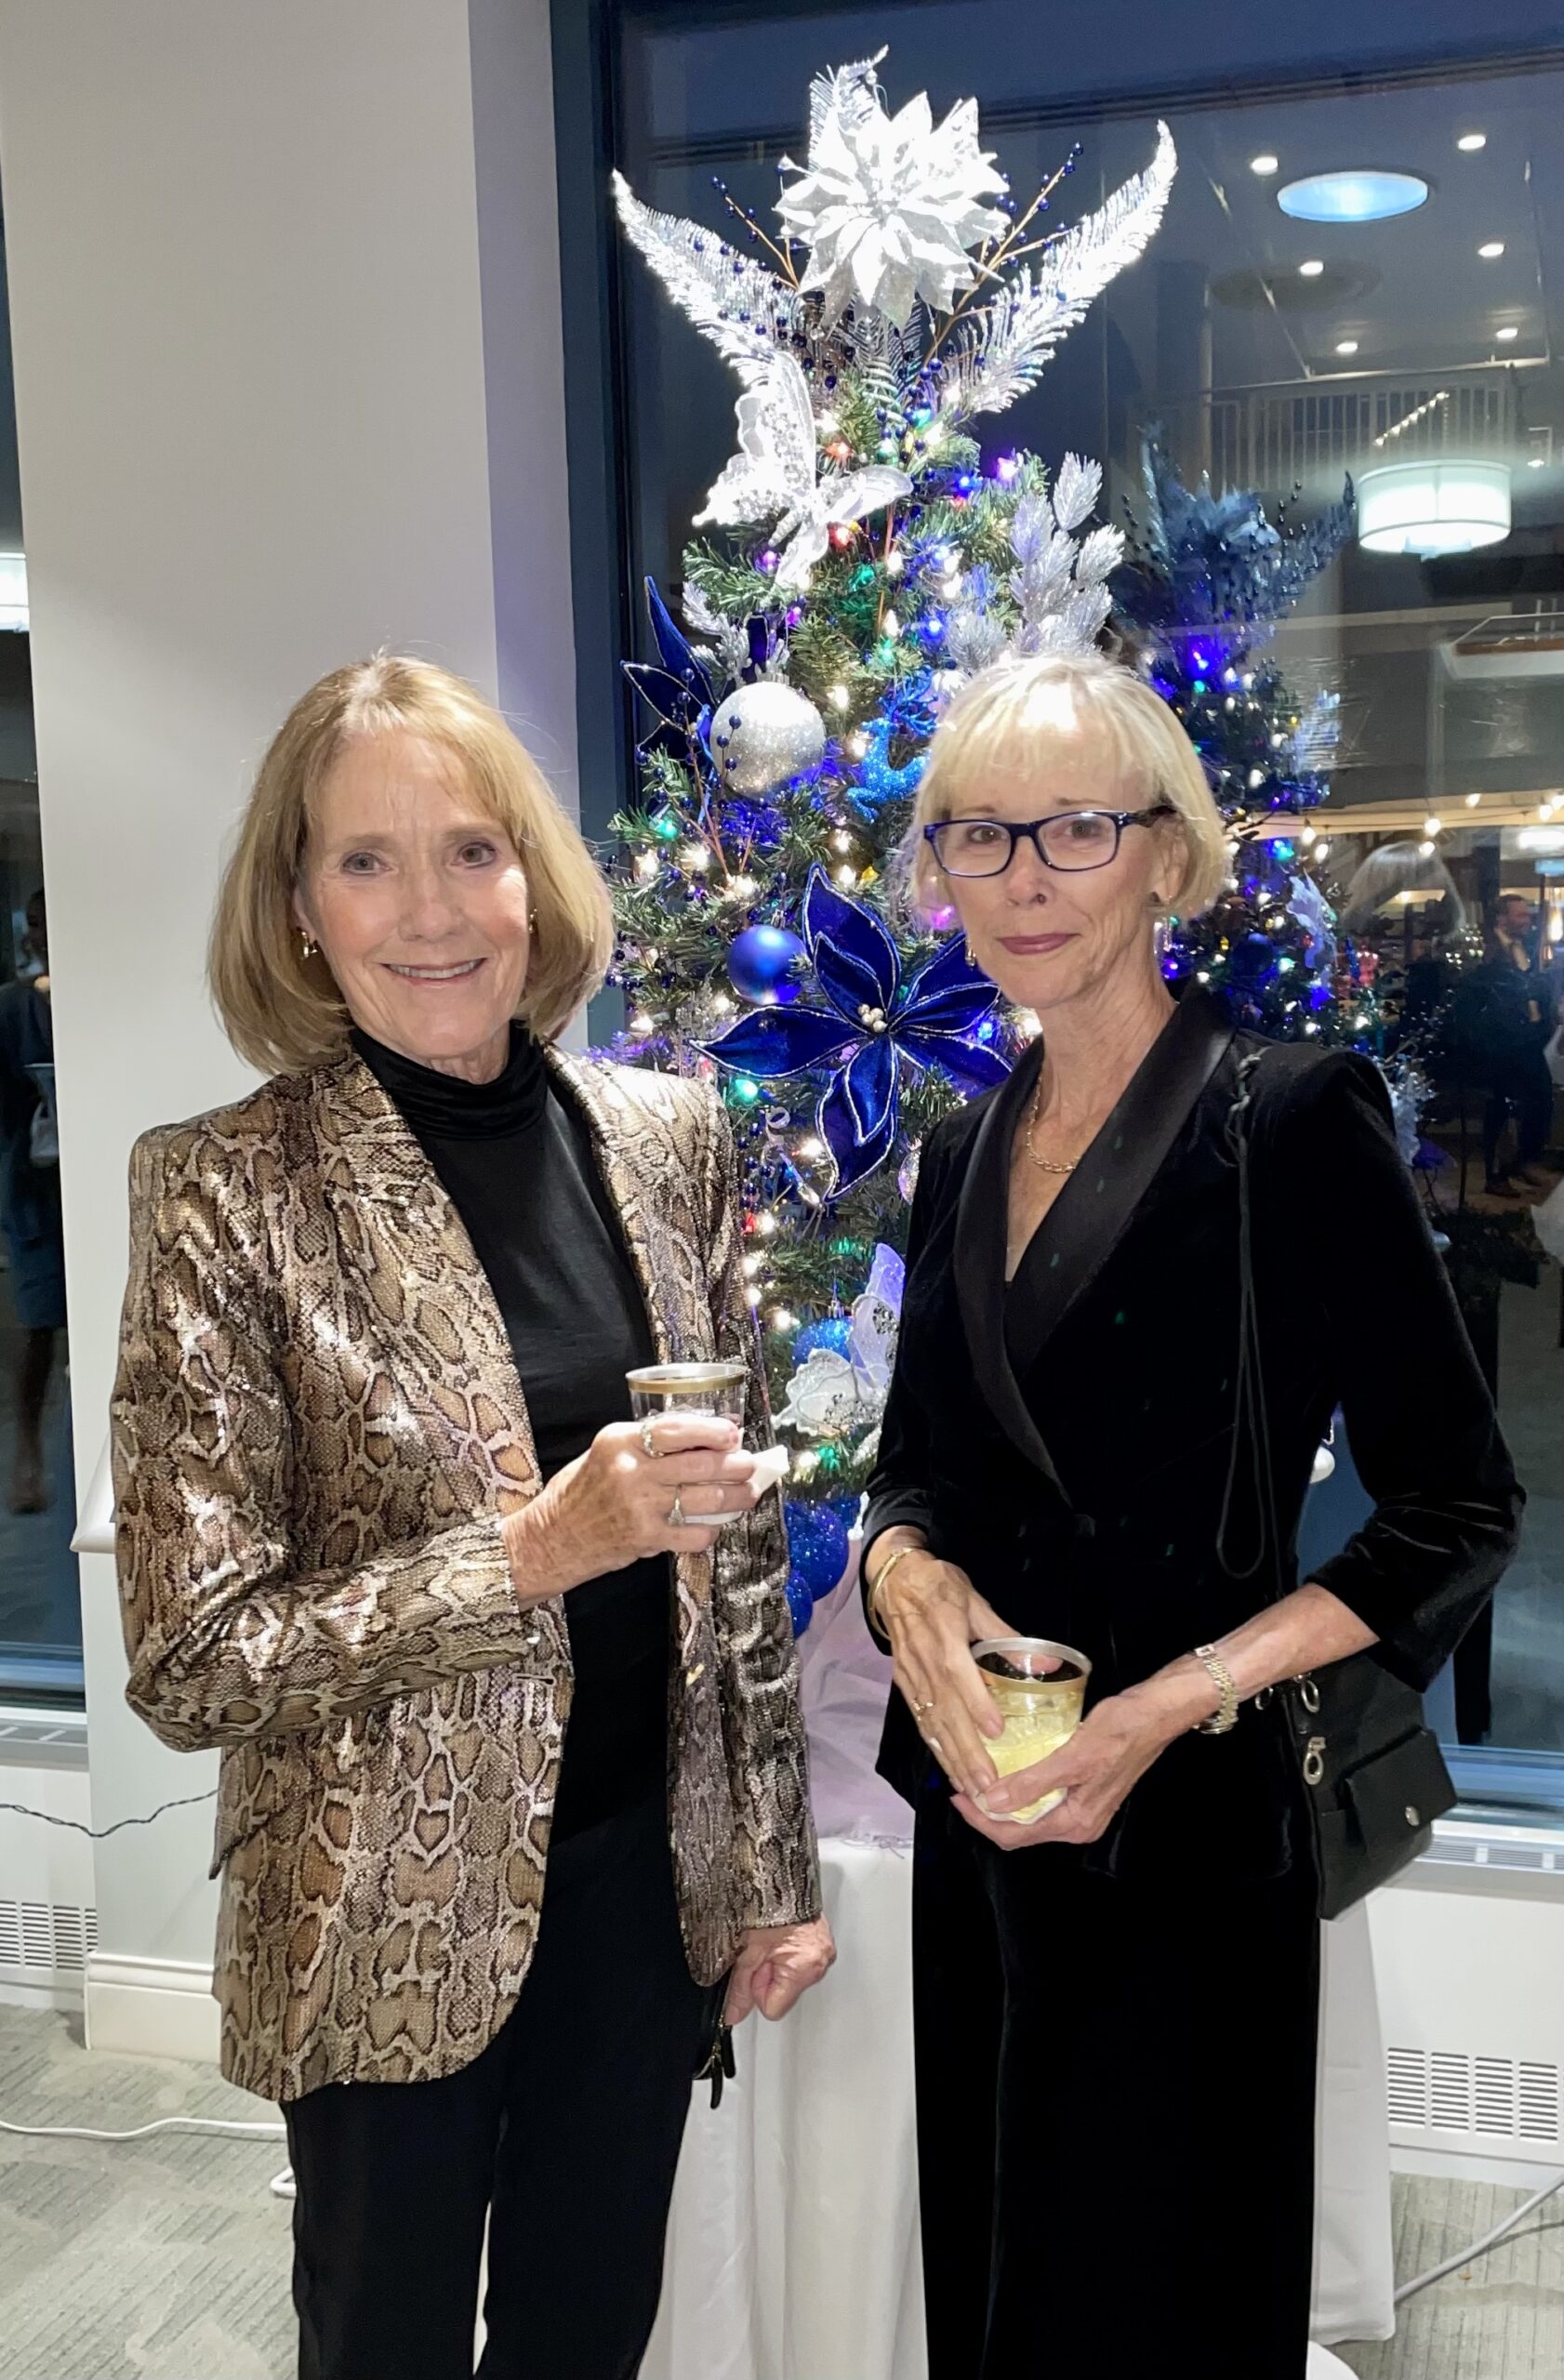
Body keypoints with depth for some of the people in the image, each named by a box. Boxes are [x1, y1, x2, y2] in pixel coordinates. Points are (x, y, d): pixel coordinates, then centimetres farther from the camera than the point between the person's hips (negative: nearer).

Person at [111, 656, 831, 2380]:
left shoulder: (665, 1137, -3)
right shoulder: (227, 1191, -16)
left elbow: (735, 1533, 5)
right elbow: (192, 1667, -16)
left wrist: (774, 1862, 7)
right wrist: (538, 1546, -26)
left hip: (647, 1881, 4)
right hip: (392, 1930, -4)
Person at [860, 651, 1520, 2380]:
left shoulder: (1292, 1119, -13)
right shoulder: (966, 1148, 6)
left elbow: (1457, 1512, -12)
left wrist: (1167, 1710, -20)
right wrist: (905, 1572, -10)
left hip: (1184, 1838, -5)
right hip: (973, 1820, 6)